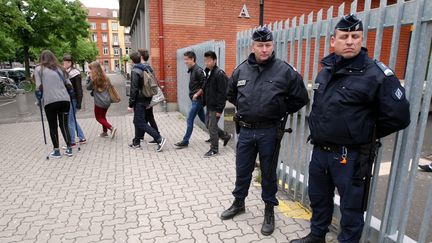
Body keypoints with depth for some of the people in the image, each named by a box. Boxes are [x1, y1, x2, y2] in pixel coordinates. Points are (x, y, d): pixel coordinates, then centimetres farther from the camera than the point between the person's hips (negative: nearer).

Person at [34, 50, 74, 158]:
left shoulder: (39, 69, 6)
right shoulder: (60, 68, 15)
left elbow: (39, 87, -2)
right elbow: (69, 85, 12)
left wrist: (40, 100, 9)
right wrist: (71, 96, 23)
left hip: (49, 101, -3)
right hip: (64, 100, 3)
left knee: (53, 126, 8)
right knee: (64, 125, 11)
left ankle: (56, 151, 11)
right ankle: (69, 149, 7)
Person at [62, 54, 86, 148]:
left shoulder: (75, 73, -11)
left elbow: (79, 89, -14)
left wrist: (79, 103, -17)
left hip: (73, 100, -8)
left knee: (70, 121, -2)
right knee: (73, 120, 15)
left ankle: (72, 142, 8)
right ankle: (82, 138, 25)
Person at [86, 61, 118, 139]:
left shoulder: (93, 78, -12)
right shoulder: (104, 77, 5)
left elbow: (88, 87, 0)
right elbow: (109, 86, 11)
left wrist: (89, 78, 2)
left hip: (99, 101, -6)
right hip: (107, 100, 6)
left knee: (99, 118, 7)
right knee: (103, 116, 21)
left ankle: (111, 128, -12)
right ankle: (105, 132, 26)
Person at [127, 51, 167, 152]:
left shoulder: (135, 71, -15)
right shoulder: (146, 69, 11)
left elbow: (134, 89, -19)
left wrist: (131, 104, -15)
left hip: (139, 101, -9)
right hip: (145, 100, 9)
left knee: (141, 123, -5)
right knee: (137, 121, 18)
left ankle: (159, 139, -11)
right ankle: (136, 142, 26)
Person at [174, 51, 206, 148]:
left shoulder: (198, 70, -16)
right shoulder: (192, 70, 12)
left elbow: (205, 85, -21)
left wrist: (197, 94, -18)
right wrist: (194, 94, 11)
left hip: (197, 99, -9)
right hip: (196, 99, 9)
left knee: (190, 120, -4)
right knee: (203, 119, 16)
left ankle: (185, 141, 6)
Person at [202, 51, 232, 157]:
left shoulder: (219, 73, -17)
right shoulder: (208, 72, 11)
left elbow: (223, 93, -20)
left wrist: (219, 109, -21)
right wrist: (204, 103, 13)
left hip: (215, 107, -9)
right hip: (209, 105, 9)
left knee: (212, 127, 0)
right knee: (208, 125, 17)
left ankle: (214, 149, 16)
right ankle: (225, 136, 36)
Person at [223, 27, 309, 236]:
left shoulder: (285, 71, -8)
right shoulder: (241, 70, 2)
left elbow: (300, 99, 0)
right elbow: (231, 95, 18)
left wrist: (280, 112, 2)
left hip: (269, 132, -3)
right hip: (245, 130, 3)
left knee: (268, 172, 11)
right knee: (242, 170, 16)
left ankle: (269, 211, 31)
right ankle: (238, 203, 39)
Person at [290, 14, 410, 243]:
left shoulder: (377, 73, -13)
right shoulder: (325, 71, 6)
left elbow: (398, 116, -13)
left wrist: (365, 135, -3)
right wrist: (321, 132, 12)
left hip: (351, 156, -6)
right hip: (320, 151, 7)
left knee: (351, 206, 11)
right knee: (318, 198, 22)